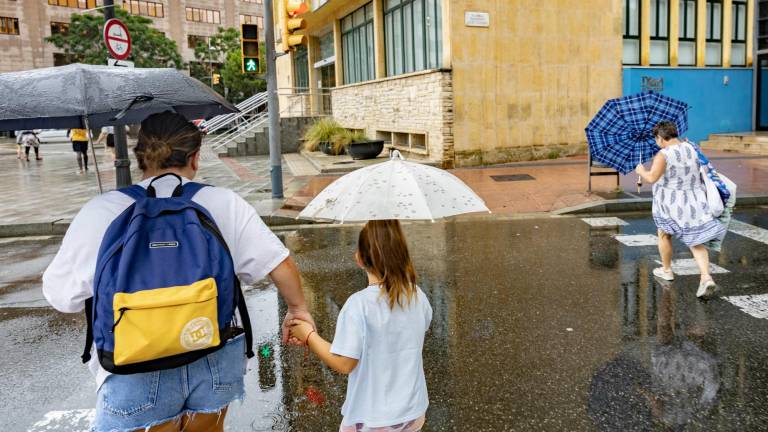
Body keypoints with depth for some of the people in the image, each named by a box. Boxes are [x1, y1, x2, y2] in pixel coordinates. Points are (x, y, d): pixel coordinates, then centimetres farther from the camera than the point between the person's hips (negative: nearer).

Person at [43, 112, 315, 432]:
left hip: (137, 378, -2)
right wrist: (297, 308, 12)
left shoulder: (99, 213, -10)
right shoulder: (225, 203, -5)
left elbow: (60, 295, -5)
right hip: (215, 366, 3)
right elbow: (280, 264, -5)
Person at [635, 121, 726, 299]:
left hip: (671, 203, -5)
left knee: (664, 234, 20)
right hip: (694, 201, 5)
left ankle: (666, 270, 34)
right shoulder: (691, 147, 2)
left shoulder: (663, 155, -18)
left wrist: (641, 171, -7)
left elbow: (652, 177, -28)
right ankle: (706, 278, -11)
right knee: (696, 242, 6)